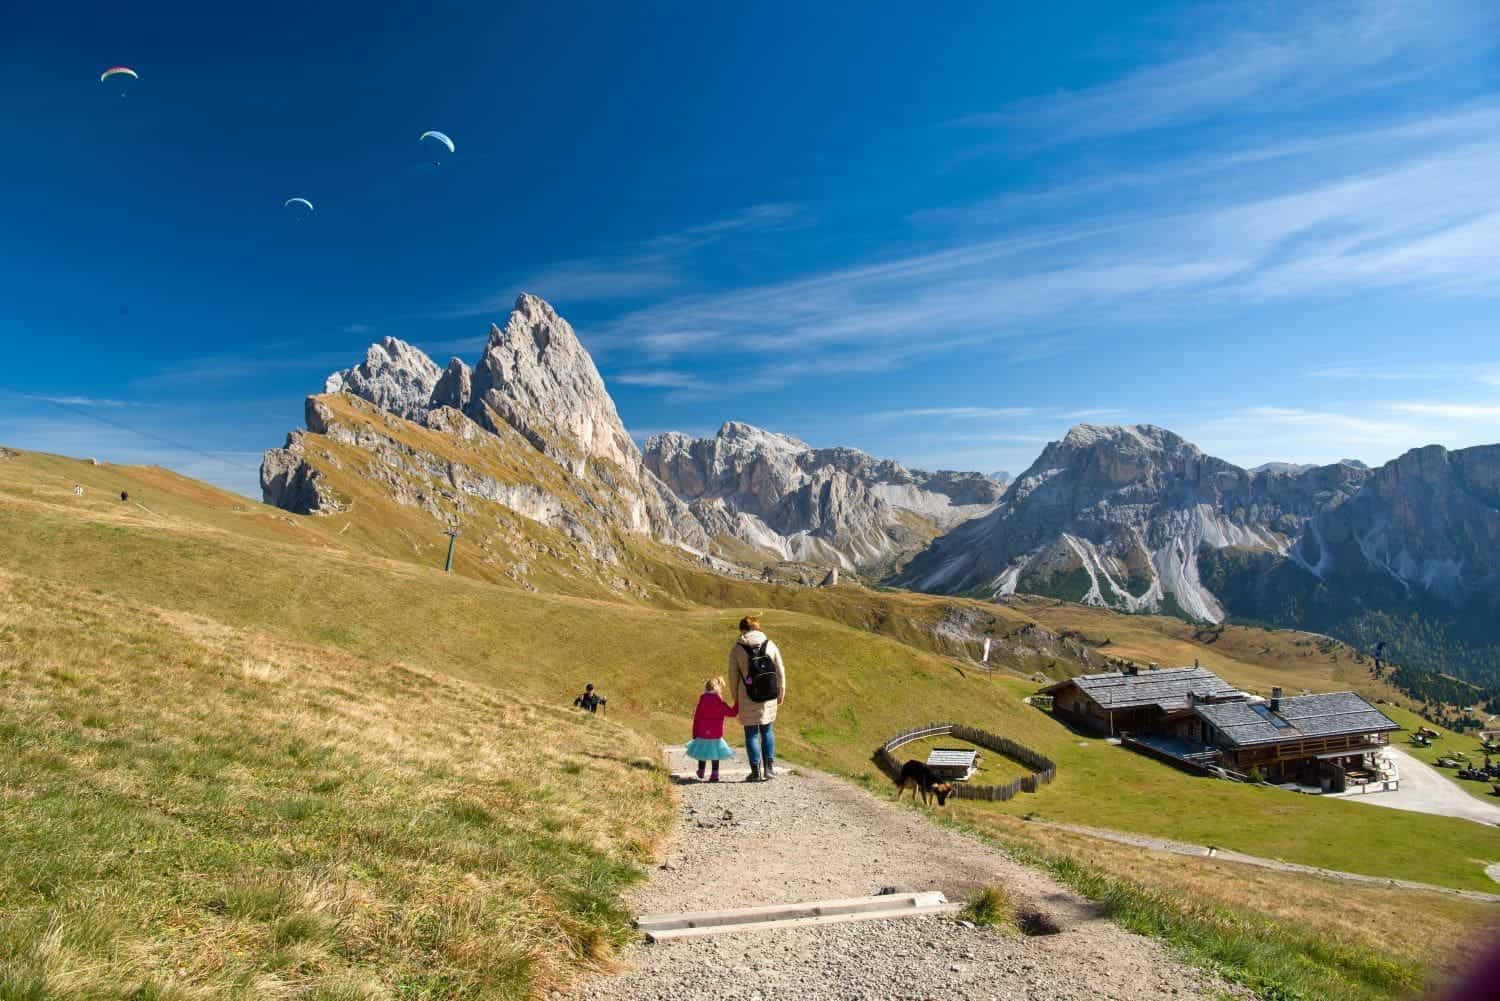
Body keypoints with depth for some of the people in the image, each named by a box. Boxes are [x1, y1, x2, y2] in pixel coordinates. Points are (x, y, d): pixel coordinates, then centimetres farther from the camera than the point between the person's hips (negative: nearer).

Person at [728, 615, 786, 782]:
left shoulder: (736, 648, -4)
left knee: (751, 734, 8)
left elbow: (733, 676, -1)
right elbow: (780, 671, 3)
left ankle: (756, 771, 8)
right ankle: (769, 768, 15)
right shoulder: (770, 644, 1)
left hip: (748, 699, -2)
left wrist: (735, 698, 11)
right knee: (767, 731, 17)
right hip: (769, 697, 2)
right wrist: (781, 693, 14)